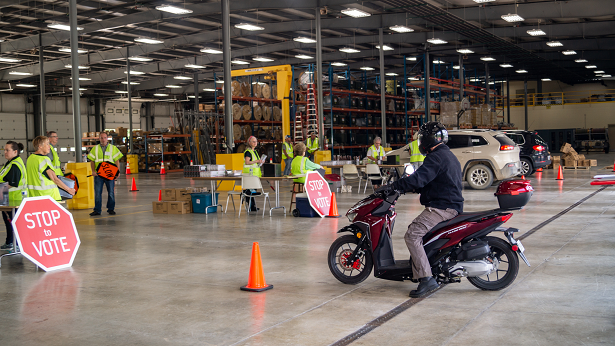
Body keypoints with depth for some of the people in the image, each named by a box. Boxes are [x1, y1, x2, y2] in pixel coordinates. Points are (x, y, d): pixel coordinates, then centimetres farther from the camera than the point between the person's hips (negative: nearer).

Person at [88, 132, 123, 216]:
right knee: (97, 192, 0)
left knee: (111, 192, 4)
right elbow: (92, 161, 9)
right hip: (98, 174, 1)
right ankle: (97, 210, 6)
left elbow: (117, 161, 4)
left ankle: (111, 209, 14)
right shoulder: (95, 148, 10)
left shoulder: (113, 148, 7)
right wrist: (93, 170, -5)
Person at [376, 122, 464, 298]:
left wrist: (393, 186, -22)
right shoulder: (448, 155, 21)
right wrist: (407, 187, 20)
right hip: (451, 205, 11)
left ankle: (426, 278, -23)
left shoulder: (437, 157, -13)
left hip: (442, 207, -11)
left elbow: (419, 178, -25)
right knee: (418, 232, 23)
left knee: (412, 235, -18)